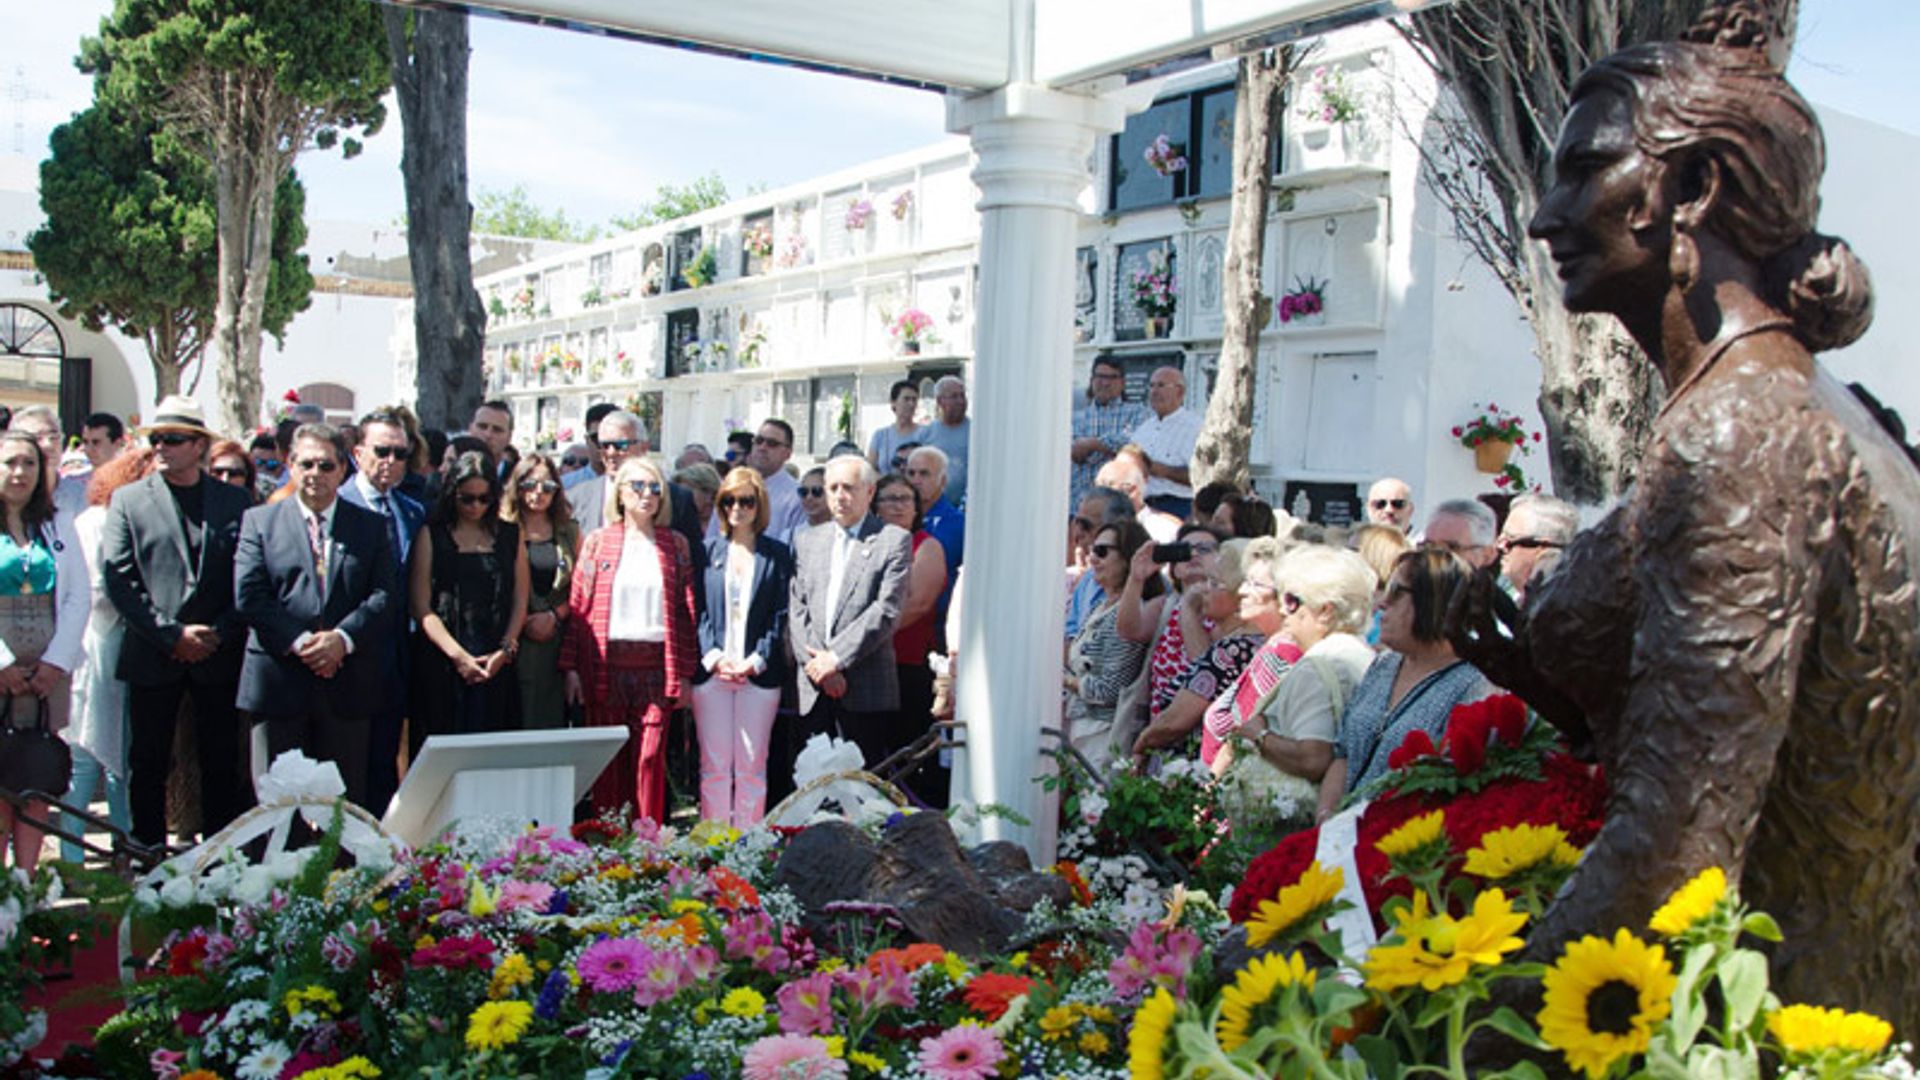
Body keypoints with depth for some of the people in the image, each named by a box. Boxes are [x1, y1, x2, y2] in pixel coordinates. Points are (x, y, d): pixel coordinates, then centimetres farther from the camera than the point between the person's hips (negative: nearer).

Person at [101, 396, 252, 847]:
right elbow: (118, 580, -4)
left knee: (222, 765, 6)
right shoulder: (128, 500, 4)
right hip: (153, 656, 0)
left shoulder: (235, 501, 6)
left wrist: (219, 634, -9)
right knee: (148, 766, 7)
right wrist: (173, 635, -11)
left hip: (218, 657, 0)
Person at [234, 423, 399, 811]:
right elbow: (248, 596, -2)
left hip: (347, 686, 1)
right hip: (280, 683, -1)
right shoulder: (259, 521, 8)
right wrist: (298, 642, -13)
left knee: (347, 799, 5)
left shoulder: (371, 525, 11)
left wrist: (343, 638, -14)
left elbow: (385, 594, 1)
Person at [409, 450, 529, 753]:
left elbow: (520, 602, 10)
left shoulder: (510, 536, 13)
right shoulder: (432, 535, 5)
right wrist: (458, 656, -10)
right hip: (442, 665, -2)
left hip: (497, 666, 2)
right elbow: (422, 608, -1)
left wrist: (505, 651, -4)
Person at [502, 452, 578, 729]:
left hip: (557, 642, 3)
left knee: (554, 721, 2)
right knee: (515, 726, -3)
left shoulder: (569, 533, 13)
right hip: (514, 644, -3)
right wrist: (524, 623, -10)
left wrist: (554, 616, -4)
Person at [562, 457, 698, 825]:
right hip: (606, 664, 0)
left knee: (650, 758, -2)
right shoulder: (597, 541, 7)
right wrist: (571, 667, -3)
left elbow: (687, 610, 6)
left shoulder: (675, 544, 9)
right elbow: (578, 605, 4)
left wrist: (685, 673, 1)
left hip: (656, 664, 0)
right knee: (607, 759, 5)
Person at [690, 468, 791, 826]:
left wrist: (756, 661, -9)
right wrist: (713, 656, -9)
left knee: (752, 766, 3)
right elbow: (697, 611, 5)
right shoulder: (708, 551, 9)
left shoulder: (777, 554, 6)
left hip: (759, 673, -1)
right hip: (711, 672, 1)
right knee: (714, 766, 3)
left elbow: (781, 615, 2)